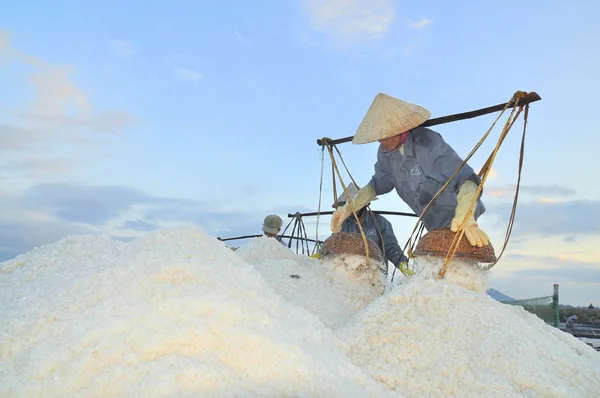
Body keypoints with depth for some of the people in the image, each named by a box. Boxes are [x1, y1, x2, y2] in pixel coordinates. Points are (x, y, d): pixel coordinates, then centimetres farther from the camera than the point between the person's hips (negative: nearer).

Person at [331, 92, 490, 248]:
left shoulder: (428, 143, -29)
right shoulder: (386, 153, -7)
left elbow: (466, 179, -38)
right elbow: (378, 183, 7)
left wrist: (465, 218, -58)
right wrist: (348, 207, -8)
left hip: (457, 220, -7)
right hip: (434, 224, 8)